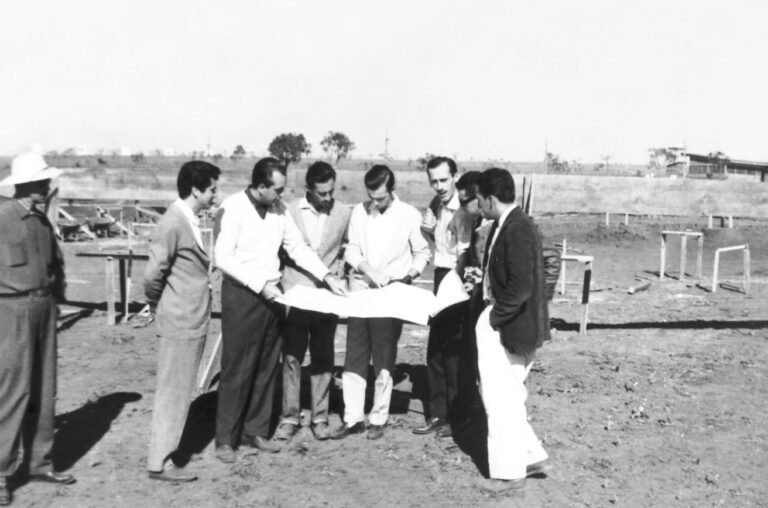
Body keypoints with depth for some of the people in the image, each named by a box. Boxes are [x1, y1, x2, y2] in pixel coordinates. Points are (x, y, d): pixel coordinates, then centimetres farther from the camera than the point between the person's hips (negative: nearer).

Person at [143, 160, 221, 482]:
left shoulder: (190, 220, 10)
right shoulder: (173, 223, -19)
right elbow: (153, 274, -22)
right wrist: (157, 305, -6)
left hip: (193, 320, 9)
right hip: (180, 322, -9)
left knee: (181, 391, 17)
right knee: (172, 392, 1)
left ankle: (166, 447, 30)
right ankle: (159, 463, 12)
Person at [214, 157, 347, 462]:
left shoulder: (278, 209, 6)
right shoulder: (232, 209, -12)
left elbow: (297, 247, 9)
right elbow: (223, 258, -15)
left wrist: (327, 277, 0)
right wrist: (260, 285, -19)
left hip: (271, 294, 6)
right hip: (241, 294, -6)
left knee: (266, 367, 10)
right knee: (236, 370, 0)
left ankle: (256, 432, 22)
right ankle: (225, 439, 12)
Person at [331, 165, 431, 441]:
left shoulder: (410, 215, -5)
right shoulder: (359, 212, 2)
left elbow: (422, 253, 5)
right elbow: (351, 250, 2)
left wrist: (409, 276, -10)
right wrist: (366, 268, -17)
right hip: (360, 291, 3)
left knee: (383, 359, 4)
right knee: (354, 356, 4)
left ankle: (378, 418, 17)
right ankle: (353, 417, 13)